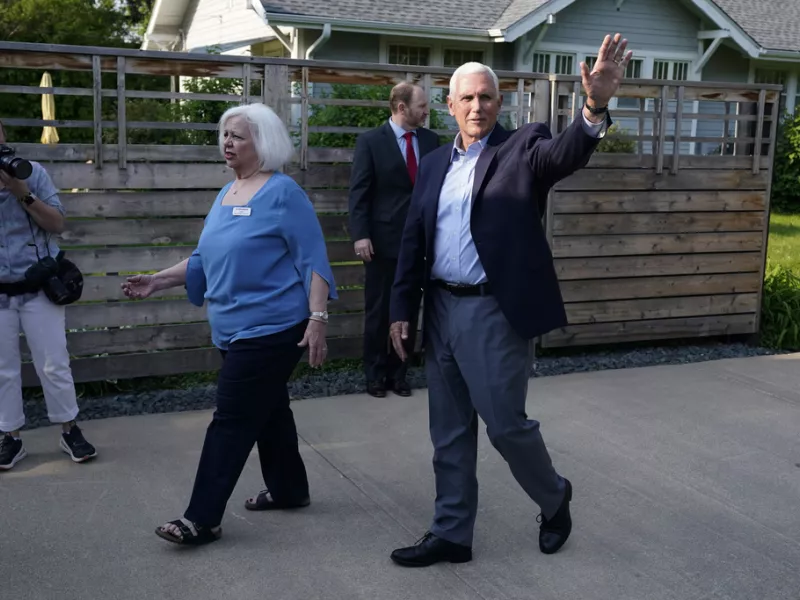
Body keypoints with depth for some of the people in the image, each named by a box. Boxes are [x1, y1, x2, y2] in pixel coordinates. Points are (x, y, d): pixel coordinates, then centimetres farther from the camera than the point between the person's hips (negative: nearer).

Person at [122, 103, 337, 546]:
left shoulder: (283, 192, -11)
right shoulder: (226, 194, 13)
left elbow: (313, 260, -14)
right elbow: (206, 259, 19)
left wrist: (317, 318, -21)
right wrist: (159, 280, 10)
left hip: (270, 329, -8)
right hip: (235, 329, 8)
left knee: (232, 421, -6)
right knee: (267, 412, 18)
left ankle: (202, 519, -1)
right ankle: (288, 489, 34)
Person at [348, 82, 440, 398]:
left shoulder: (431, 140, 7)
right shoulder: (370, 141, -3)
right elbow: (359, 192, -6)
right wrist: (361, 235, -14)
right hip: (383, 239, -3)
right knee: (378, 311, 6)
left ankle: (398, 373, 21)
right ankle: (375, 375, 19)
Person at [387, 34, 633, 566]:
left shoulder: (523, 149, -3)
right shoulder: (435, 164, 12)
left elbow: (567, 154, -25)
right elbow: (413, 240, 12)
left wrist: (596, 106, -45)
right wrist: (402, 308, 7)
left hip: (496, 313, -5)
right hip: (441, 310, 6)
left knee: (505, 423, 1)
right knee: (449, 434, 12)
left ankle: (555, 498, 31)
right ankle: (451, 535, 25)